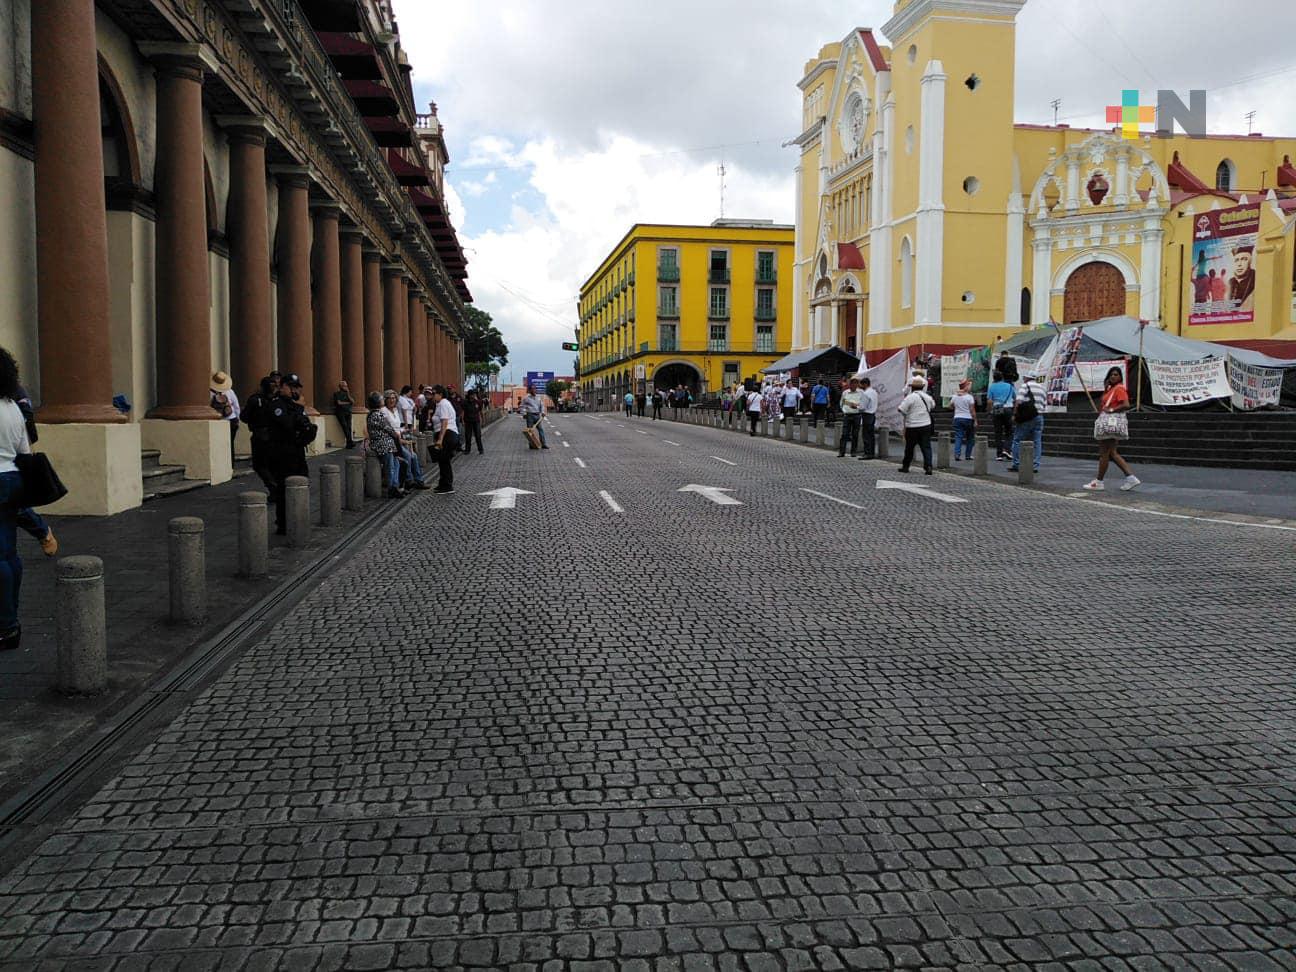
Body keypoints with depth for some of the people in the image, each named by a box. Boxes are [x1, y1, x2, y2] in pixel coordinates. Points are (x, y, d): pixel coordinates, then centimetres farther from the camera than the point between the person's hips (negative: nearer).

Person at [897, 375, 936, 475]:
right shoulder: (927, 397, 7)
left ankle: (905, 466, 20)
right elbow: (933, 407, 25)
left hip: (913, 426, -4)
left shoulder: (910, 397, -13)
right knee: (926, 447, 2)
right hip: (926, 425, 4)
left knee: (909, 447, 8)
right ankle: (928, 466, -9)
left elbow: (901, 410, -18)